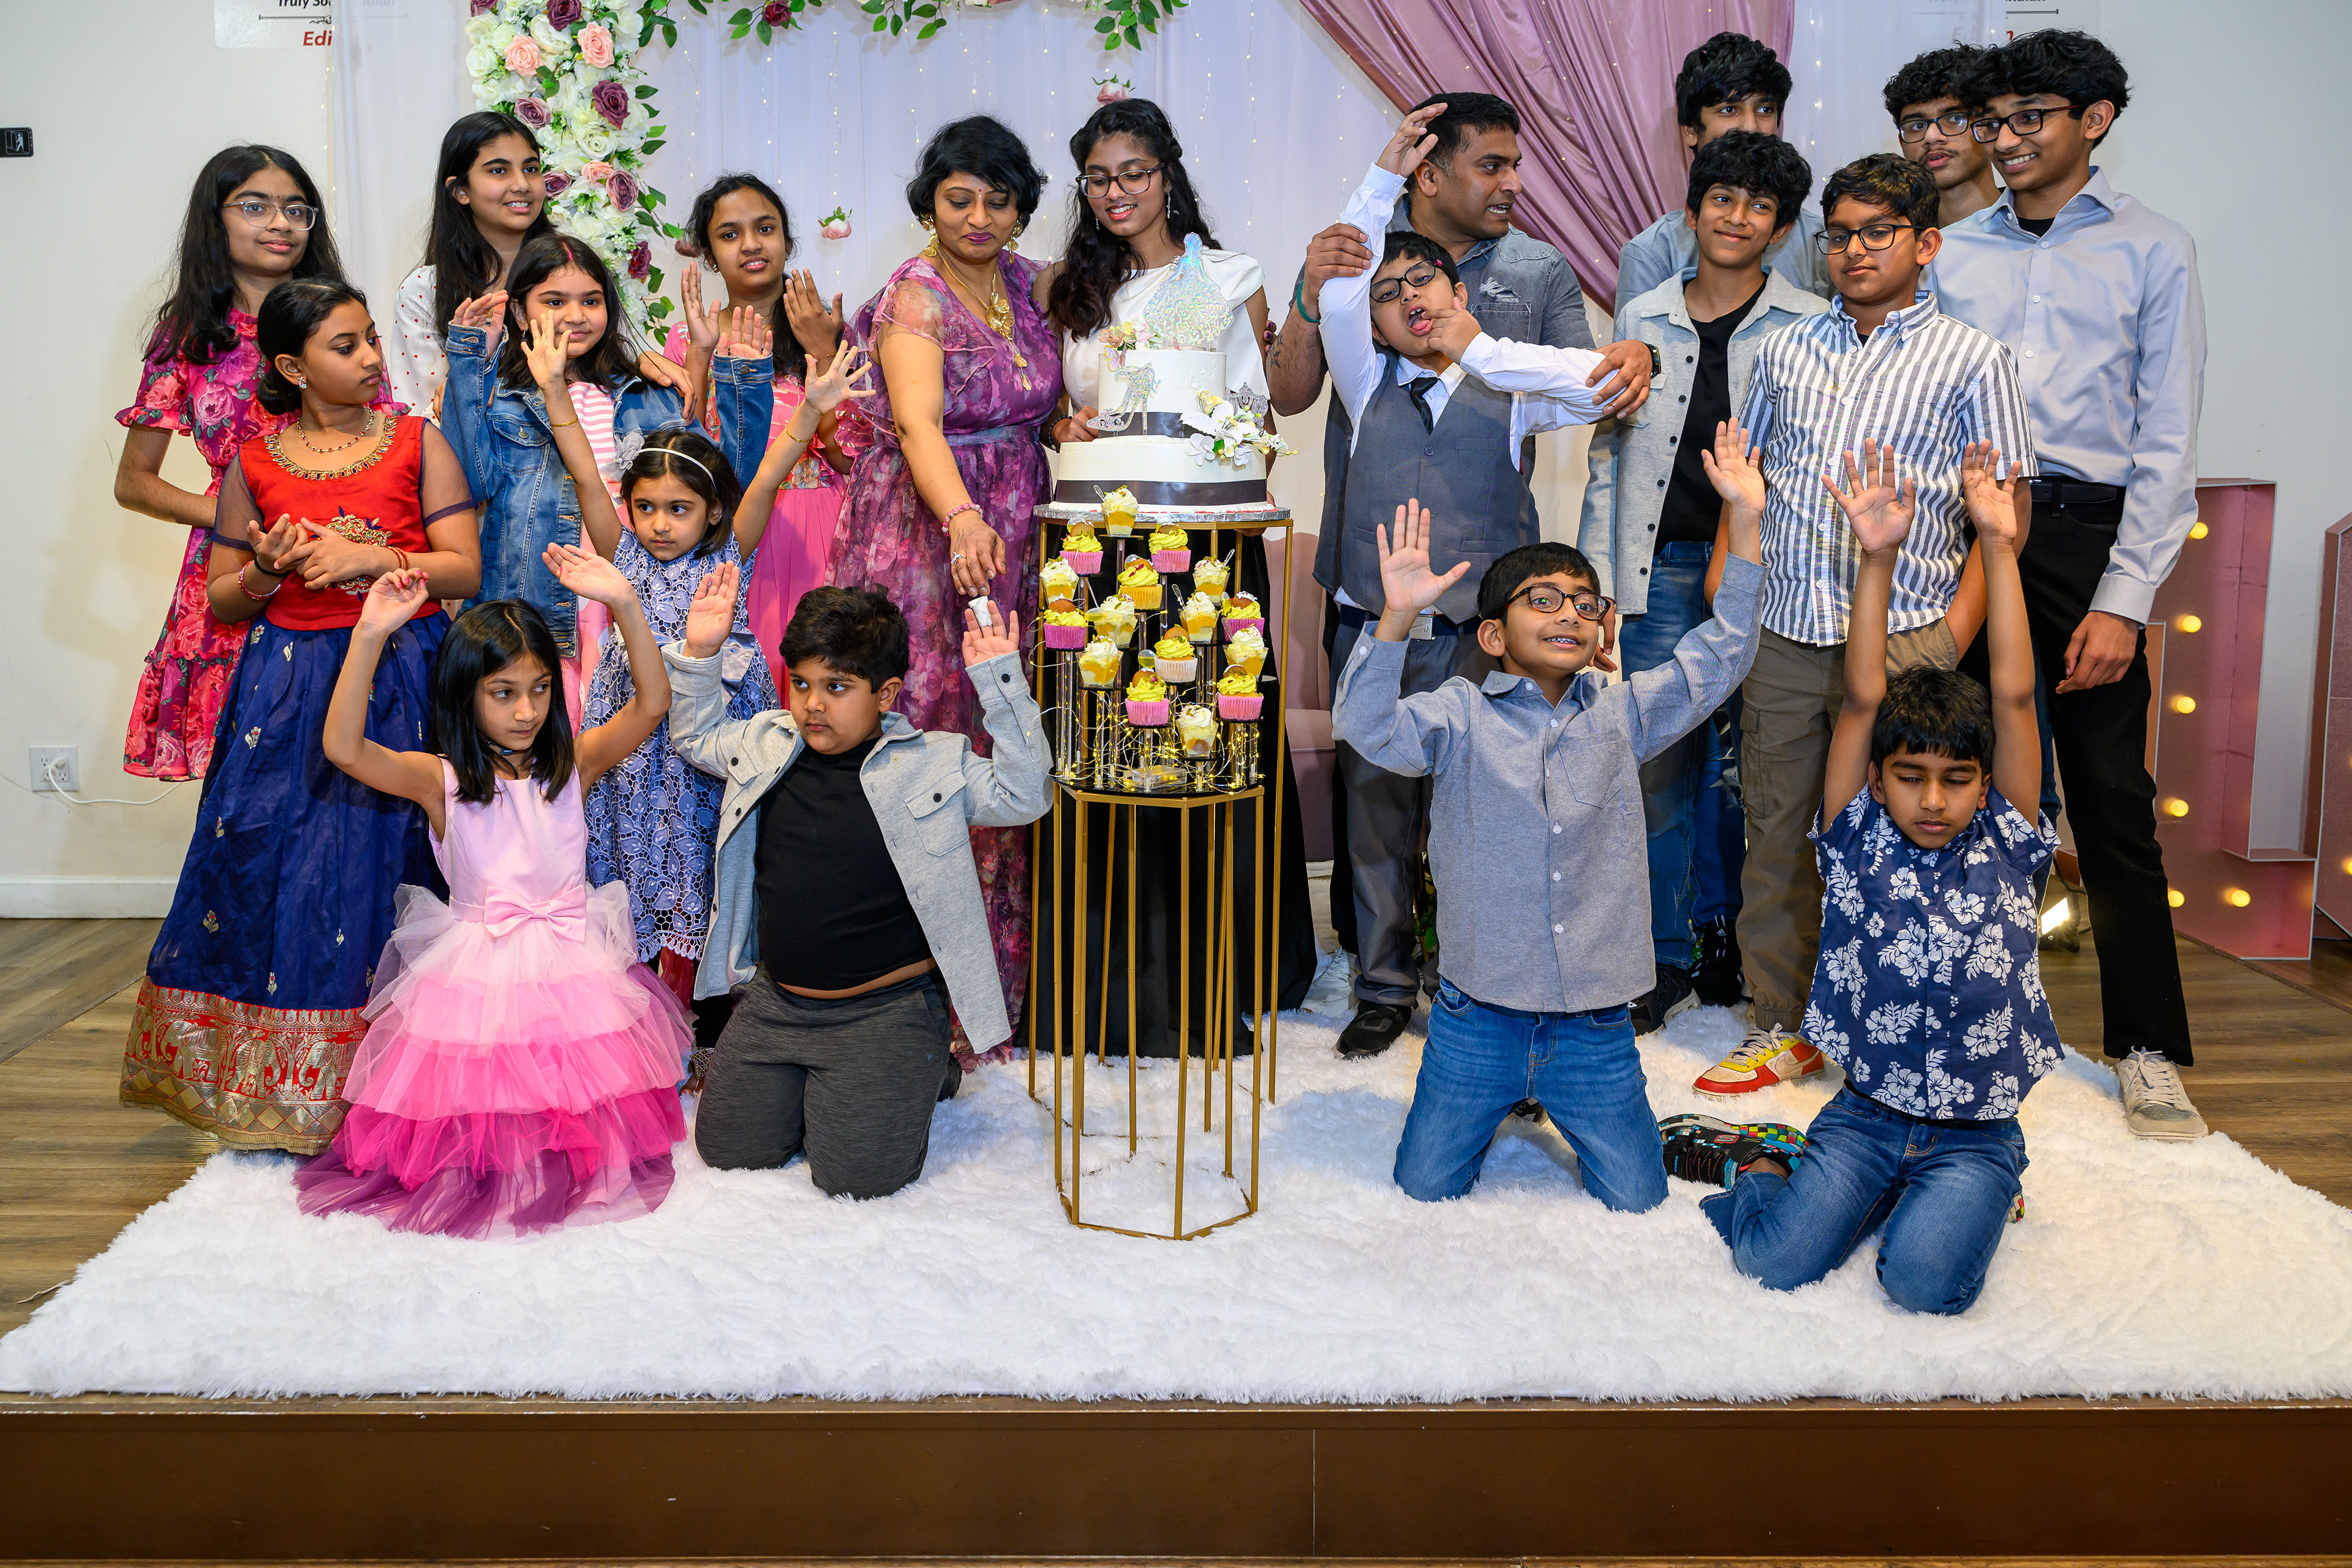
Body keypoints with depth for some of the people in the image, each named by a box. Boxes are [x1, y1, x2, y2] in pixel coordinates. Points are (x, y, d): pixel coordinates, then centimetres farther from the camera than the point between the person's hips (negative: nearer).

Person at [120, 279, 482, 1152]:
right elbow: (221, 600, 9)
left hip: (401, 684, -1)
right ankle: (277, 1089, 11)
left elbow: (465, 568, -1)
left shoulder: (418, 443, 4)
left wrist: (372, 558, -14)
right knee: (269, 868, -1)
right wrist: (268, 569, -11)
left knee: (382, 867, -2)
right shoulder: (254, 465, 6)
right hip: (287, 694, 1)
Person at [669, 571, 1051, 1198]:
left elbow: (1023, 794, -16)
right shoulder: (767, 744, 4)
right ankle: (804, 1086, 33)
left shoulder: (934, 764, -8)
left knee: (857, 1174, -12)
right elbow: (695, 735, 21)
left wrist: (1001, 683, -23)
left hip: (885, 1010, -5)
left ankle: (923, 1073, 18)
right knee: (729, 1148, 5)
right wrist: (698, 653, 4)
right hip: (774, 1001, 5)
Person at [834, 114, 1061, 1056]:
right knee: (930, 725, -7)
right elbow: (919, 424, -26)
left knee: (1003, 731, 7)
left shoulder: (1026, 282, 11)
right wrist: (962, 518, -42)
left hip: (1011, 535, 6)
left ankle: (1000, 967, 16)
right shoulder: (914, 299, -10)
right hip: (927, 533, -6)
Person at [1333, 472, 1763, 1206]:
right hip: (1478, 1019, -2)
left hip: (1593, 1026, 2)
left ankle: (1566, 1112, 38)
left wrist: (1743, 525, -2)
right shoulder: (1462, 715, -6)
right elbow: (1366, 726, -21)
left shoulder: (1621, 716, 4)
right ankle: (1497, 1104, 38)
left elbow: (1719, 658, 3)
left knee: (1637, 1201, 8)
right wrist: (1396, 617, -34)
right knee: (1423, 1190, 9)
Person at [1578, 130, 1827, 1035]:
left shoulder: (1811, 330, 4)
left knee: (1747, 767, 5)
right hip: (1663, 569, 2)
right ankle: (1668, 960, 13)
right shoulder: (1642, 321, 10)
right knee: (1661, 764, 1)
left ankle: (1725, 938, 23)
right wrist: (1598, 577, 7)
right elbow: (1608, 456, 12)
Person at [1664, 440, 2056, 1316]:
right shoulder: (1859, 841, -1)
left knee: (1926, 1282, -23)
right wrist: (1877, 561, -17)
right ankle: (1767, 1169, 16)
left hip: (1977, 1131, 0)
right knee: (1777, 1261, -17)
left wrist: (1999, 547, -10)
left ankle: (1965, 1199, 10)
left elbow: (2013, 696, -7)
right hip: (1864, 1112, 0)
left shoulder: (2005, 846, 0)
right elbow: (1863, 702, -9)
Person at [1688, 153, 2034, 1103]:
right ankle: (1782, 1025, 20)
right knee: (1775, 836, 8)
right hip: (1780, 637, 4)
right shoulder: (1787, 349, 14)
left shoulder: (1970, 361, 2)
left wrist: (1952, 640, -10)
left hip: (1901, 643, -4)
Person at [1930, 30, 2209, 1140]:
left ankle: (2148, 1047, 6)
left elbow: (2167, 443, 2)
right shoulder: (1951, 254, 15)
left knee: (2112, 796, -3)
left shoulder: (2153, 253, 7)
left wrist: (2124, 600, -8)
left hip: (2085, 531, -2)